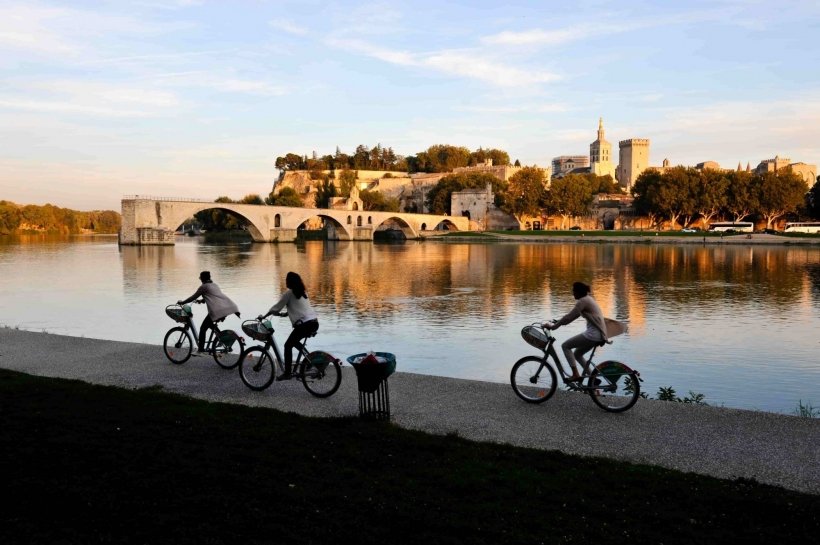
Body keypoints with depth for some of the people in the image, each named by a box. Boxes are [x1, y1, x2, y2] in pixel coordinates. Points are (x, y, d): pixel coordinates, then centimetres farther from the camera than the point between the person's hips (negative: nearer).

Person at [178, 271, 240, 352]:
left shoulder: (204, 286, 4)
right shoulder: (215, 285, 26)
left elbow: (194, 297, 7)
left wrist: (182, 302, 19)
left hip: (217, 311, -8)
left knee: (203, 328, 4)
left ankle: (200, 350, 1)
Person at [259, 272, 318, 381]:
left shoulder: (289, 293, -2)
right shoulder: (303, 292, 19)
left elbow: (276, 308, 3)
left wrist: (264, 317, 14)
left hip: (304, 324, -8)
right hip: (314, 323, 8)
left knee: (288, 345, 5)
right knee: (294, 342, 26)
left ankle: (287, 373, 4)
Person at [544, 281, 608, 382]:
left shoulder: (583, 301, -13)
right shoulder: (587, 299, 17)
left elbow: (569, 317, -17)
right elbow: (572, 316, 22)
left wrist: (553, 326, -11)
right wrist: (556, 323, 19)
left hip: (593, 334, -10)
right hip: (599, 333, 10)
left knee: (565, 346, -2)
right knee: (577, 354, 21)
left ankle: (575, 374, -7)